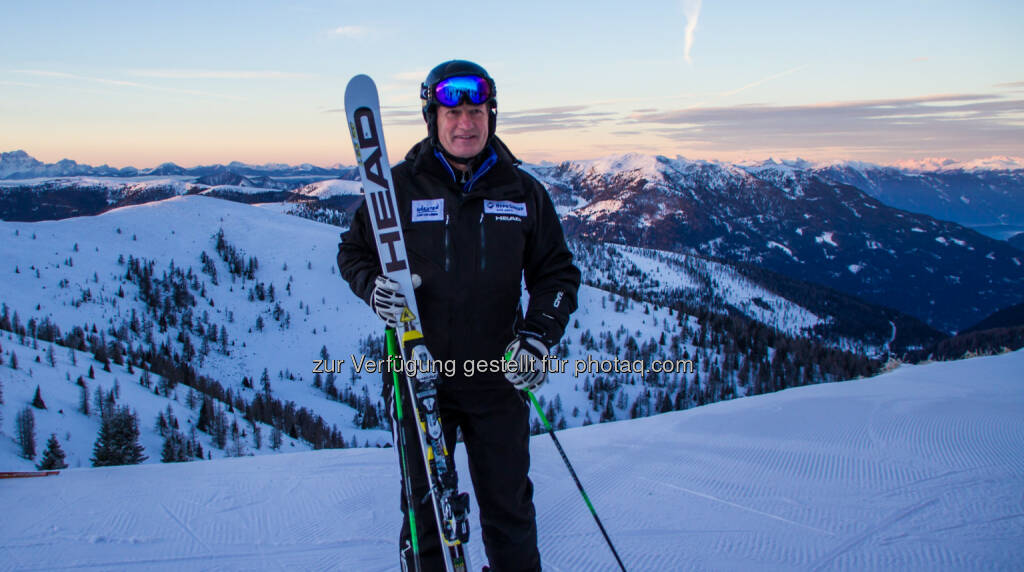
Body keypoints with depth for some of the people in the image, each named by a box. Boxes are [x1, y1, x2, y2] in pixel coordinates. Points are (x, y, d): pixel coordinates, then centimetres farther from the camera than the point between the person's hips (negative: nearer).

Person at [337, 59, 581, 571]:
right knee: (425, 504, 13)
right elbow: (353, 250, 8)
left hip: (498, 378, 1)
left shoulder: (522, 191, 2)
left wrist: (539, 335, -8)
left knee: (509, 508, 14)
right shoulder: (399, 185, -3)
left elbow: (556, 272, 8)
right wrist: (374, 287, -14)